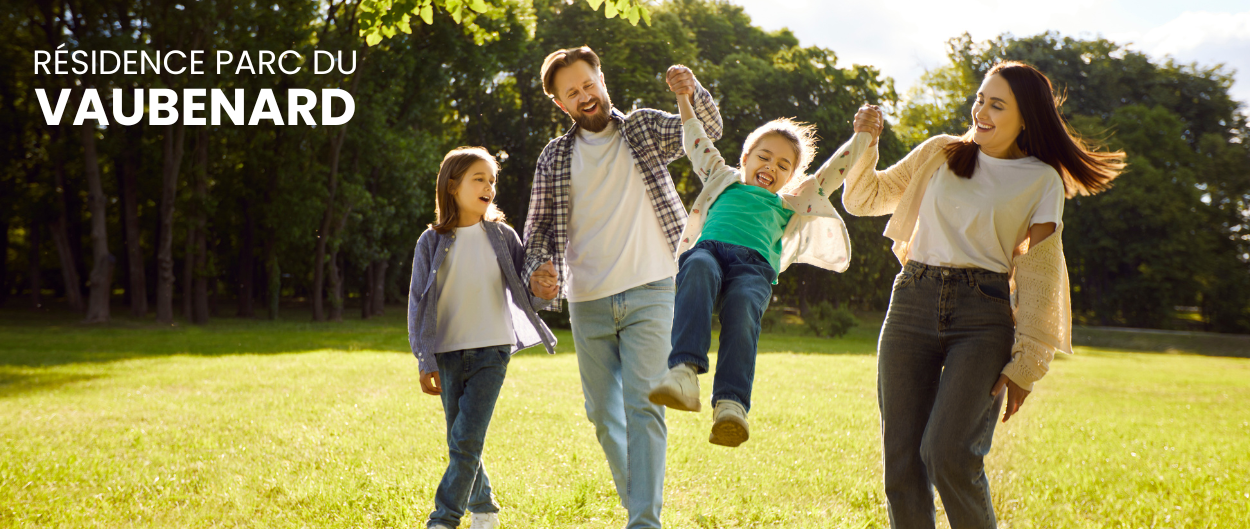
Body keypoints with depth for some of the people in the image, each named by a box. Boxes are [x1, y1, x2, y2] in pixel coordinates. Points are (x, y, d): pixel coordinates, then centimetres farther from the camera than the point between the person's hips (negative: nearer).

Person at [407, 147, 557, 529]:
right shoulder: (432, 242, 1)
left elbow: (523, 291, 6)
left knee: (467, 439, -11)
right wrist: (425, 361, -4)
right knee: (460, 443, 8)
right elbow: (419, 303, 2)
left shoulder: (502, 236, 2)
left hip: (491, 350, -1)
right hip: (448, 354, 1)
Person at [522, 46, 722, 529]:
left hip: (649, 293, -3)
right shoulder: (554, 158, 9)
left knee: (642, 406, -14)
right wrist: (538, 269, -13)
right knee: (603, 414, 10)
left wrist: (693, 92, -24)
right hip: (588, 304, 4)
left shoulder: (644, 128, 6)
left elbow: (707, 131, -1)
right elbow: (539, 227, 9)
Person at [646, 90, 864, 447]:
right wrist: (683, 96, 43)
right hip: (707, 249, 0)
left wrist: (863, 138, 32)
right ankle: (684, 374, -55)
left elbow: (833, 172, 38)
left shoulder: (790, 203, 39)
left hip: (753, 268, 0)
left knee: (741, 308, -35)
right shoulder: (724, 180, 40)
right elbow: (696, 140, 44)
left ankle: (731, 405, -53)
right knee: (700, 271, -38)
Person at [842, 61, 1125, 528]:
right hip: (912, 305, 3)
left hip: (985, 318, -3)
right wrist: (865, 145, 2)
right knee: (901, 463, -2)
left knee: (948, 452, -19)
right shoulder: (940, 155, 14)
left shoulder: (1042, 180, 8)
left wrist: (1025, 364, -2)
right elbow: (861, 200, 20)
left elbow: (1038, 274, 4)